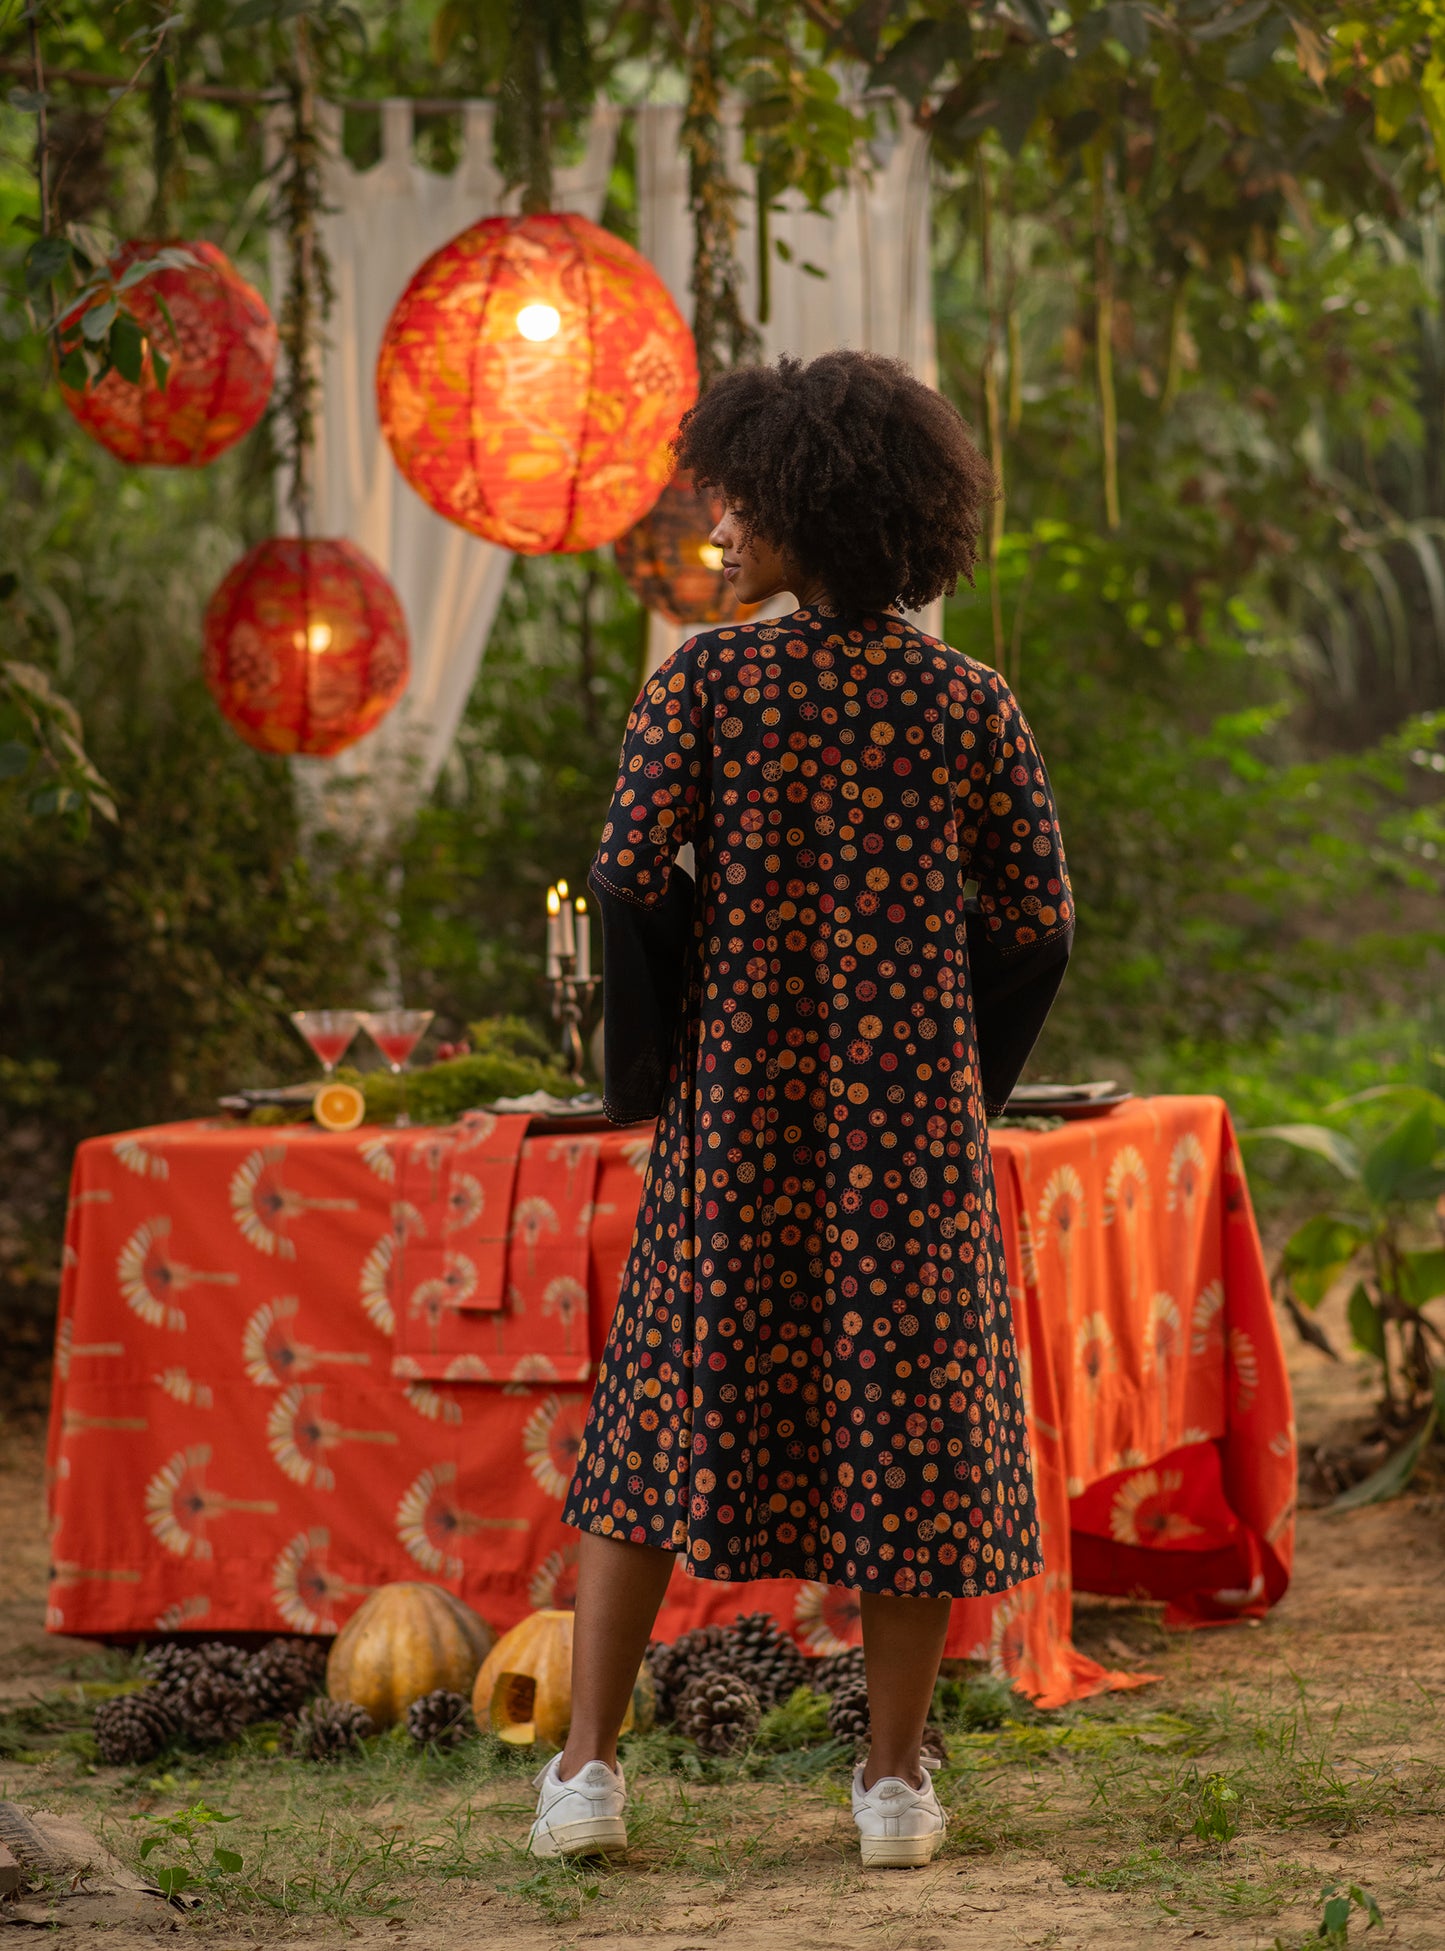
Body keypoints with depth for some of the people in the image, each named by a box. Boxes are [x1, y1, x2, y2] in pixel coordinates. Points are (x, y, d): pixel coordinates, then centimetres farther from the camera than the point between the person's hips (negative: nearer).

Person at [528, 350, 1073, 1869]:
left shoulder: (704, 681, -6)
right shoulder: (970, 703, -1)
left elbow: (632, 877, -12)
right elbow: (1037, 921, -1)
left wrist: (646, 1076, 0)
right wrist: (966, 1087, 11)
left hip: (738, 1110, 0)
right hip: (915, 1114, 0)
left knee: (663, 1406, 10)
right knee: (909, 1416, 8)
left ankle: (586, 1767, 7)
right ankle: (894, 1780, 11)